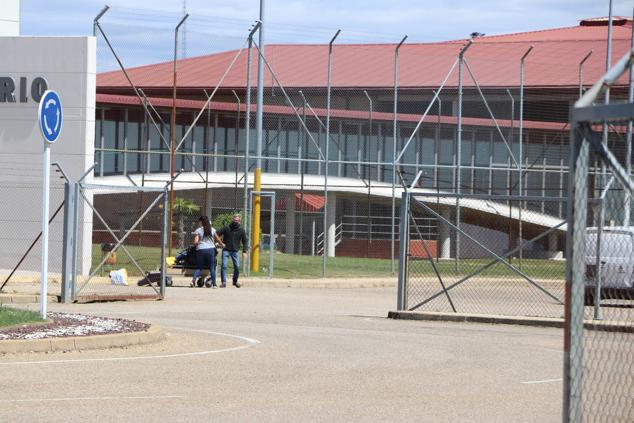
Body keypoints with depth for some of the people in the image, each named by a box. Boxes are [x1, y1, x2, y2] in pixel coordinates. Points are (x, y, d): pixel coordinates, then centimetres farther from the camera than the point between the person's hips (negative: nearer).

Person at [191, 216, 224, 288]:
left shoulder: (198, 230, -1)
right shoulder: (212, 230, 8)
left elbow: (195, 242, -9)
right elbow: (218, 240, 15)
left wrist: (196, 244, 15)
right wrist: (222, 244, 34)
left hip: (201, 249, -1)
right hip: (211, 249, 1)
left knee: (199, 267, 7)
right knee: (212, 267, 7)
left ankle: (194, 280, -13)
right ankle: (214, 283, 6)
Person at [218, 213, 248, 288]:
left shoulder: (241, 231, 4)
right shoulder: (227, 228, -2)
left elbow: (244, 242, 8)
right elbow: (218, 234, -1)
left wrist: (244, 251, -2)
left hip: (235, 251, 2)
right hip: (226, 250, -2)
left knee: (237, 266, 0)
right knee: (224, 265, -12)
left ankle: (235, 281, 21)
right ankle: (223, 282, -9)